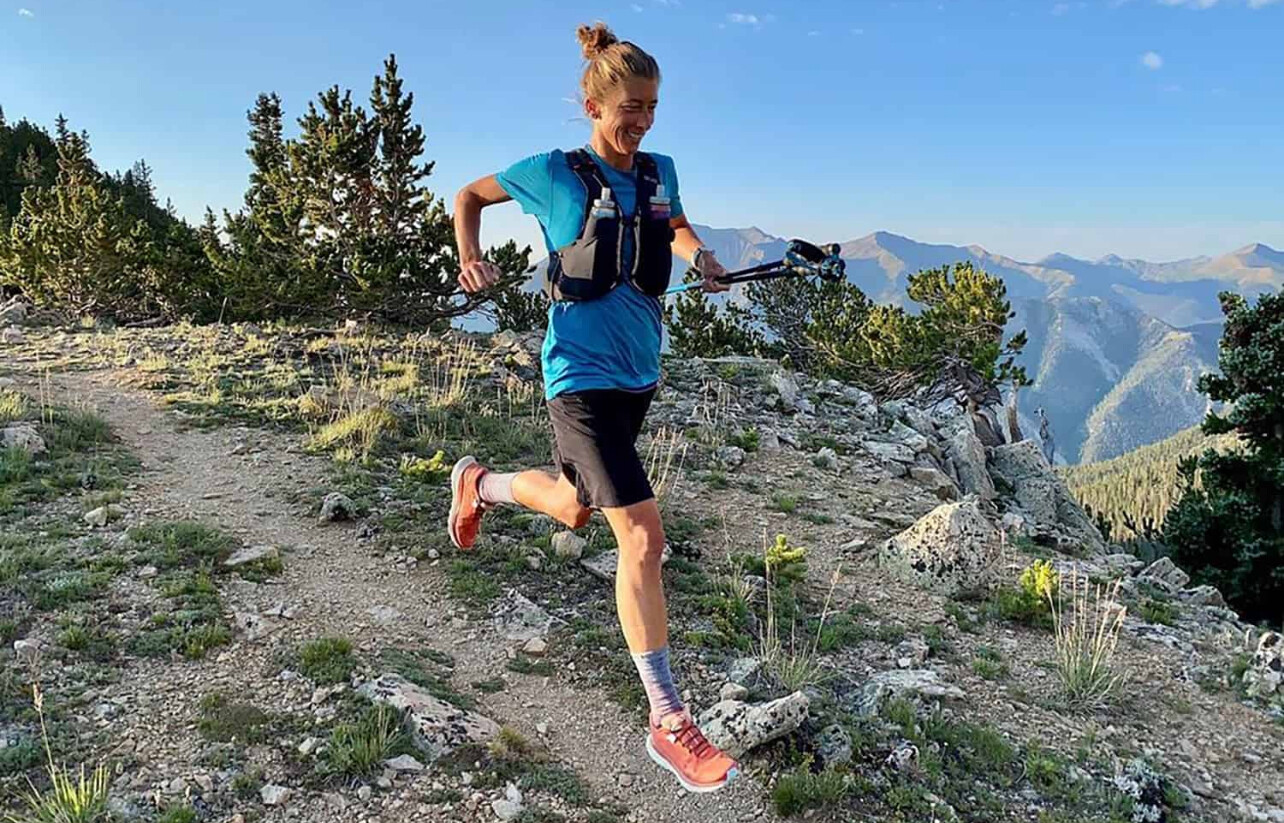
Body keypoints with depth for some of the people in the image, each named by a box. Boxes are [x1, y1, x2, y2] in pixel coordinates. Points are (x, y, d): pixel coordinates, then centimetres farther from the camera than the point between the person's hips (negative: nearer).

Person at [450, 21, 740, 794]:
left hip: (639, 371, 7)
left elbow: (677, 226, 27)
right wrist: (470, 257, -8)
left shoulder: (659, 172, 7)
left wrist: (701, 256, 5)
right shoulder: (554, 174, -6)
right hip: (582, 375, -7)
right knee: (644, 536, -15)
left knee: (574, 508, 24)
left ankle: (479, 483, 54)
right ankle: (669, 722, -6)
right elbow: (470, 195, 9)